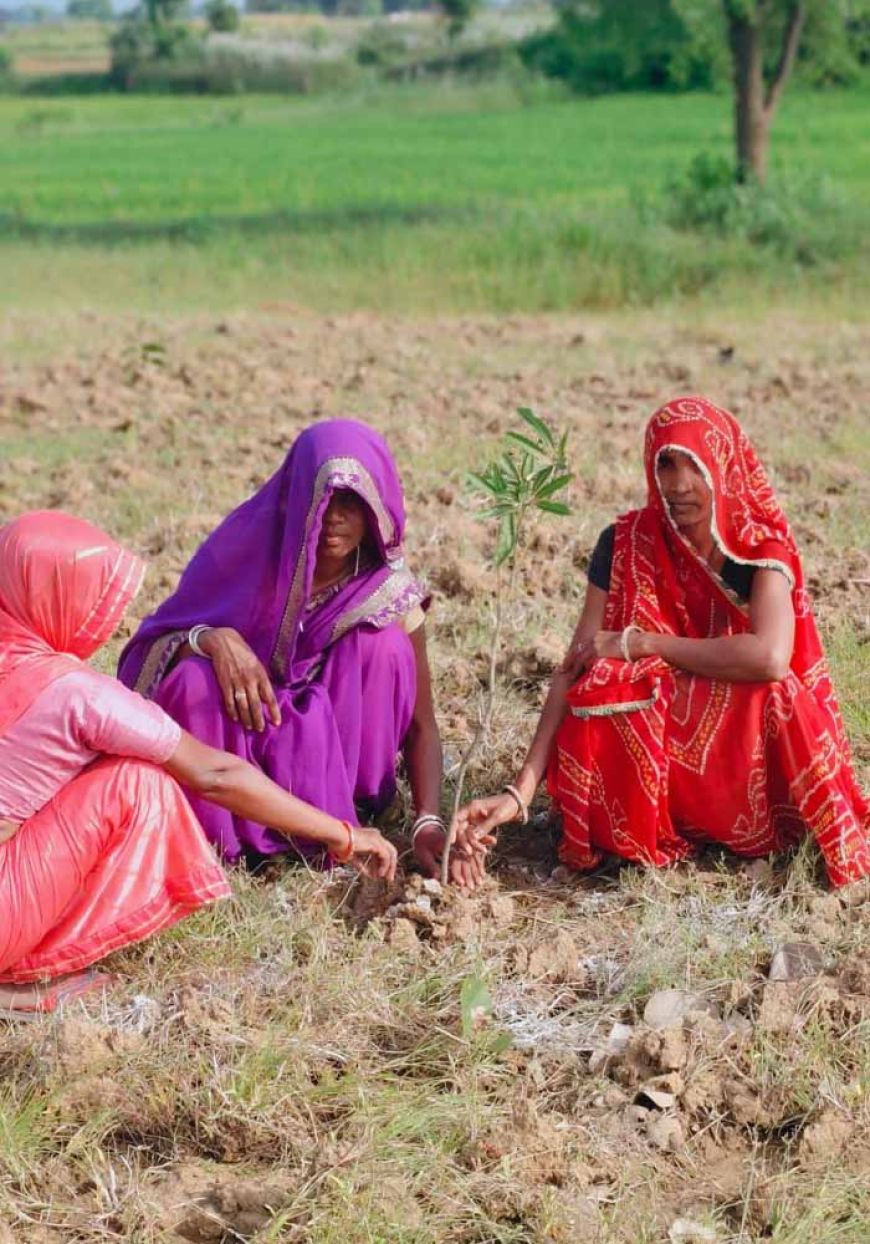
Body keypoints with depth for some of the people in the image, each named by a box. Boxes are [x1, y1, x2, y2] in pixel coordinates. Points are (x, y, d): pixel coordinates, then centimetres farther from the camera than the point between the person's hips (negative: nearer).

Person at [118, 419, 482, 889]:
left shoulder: (388, 592, -16)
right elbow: (155, 644, -13)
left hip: (332, 743, 1)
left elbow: (419, 723, -14)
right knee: (195, 679, -32)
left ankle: (343, 817, -15)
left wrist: (428, 823, -31)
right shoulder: (248, 542, -18)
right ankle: (229, 840, -15)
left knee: (383, 644, -24)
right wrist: (211, 638, -36)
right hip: (238, 747, -1)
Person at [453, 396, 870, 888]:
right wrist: (522, 791, -23)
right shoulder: (626, 544, -7)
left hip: (742, 746, -1)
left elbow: (771, 658, -30)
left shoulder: (761, 547, -10)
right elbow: (574, 671, -12)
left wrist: (638, 644, -23)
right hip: (652, 744, 1)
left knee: (774, 690, -33)